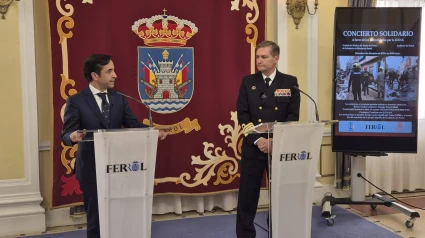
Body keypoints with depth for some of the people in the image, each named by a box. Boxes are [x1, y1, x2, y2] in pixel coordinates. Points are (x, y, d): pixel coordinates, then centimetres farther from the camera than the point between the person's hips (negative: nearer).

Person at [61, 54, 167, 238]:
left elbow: (134, 125, 2)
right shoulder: (76, 101, -7)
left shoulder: (119, 99, 7)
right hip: (91, 169, -4)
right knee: (95, 217, 9)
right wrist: (73, 136, -36)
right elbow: (66, 134, -12)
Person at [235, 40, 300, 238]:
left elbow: (293, 116, -3)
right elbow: (242, 114, -1)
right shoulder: (248, 82, 5)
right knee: (248, 193, 3)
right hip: (253, 146, 0)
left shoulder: (290, 82, 3)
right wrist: (258, 139, -13)